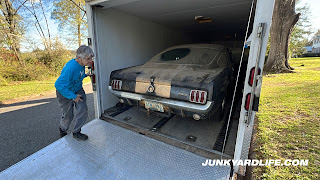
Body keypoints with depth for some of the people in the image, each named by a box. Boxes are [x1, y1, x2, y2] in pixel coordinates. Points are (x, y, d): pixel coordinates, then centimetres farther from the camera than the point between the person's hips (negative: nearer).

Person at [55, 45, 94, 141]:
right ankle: (62, 129, 44)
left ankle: (76, 132, 15)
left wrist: (85, 75, -3)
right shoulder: (70, 68, -35)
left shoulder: (81, 64, -10)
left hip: (78, 90, 6)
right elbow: (58, 85, -33)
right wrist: (73, 96, -28)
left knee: (83, 110, -5)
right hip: (65, 93, -6)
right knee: (68, 116, 9)